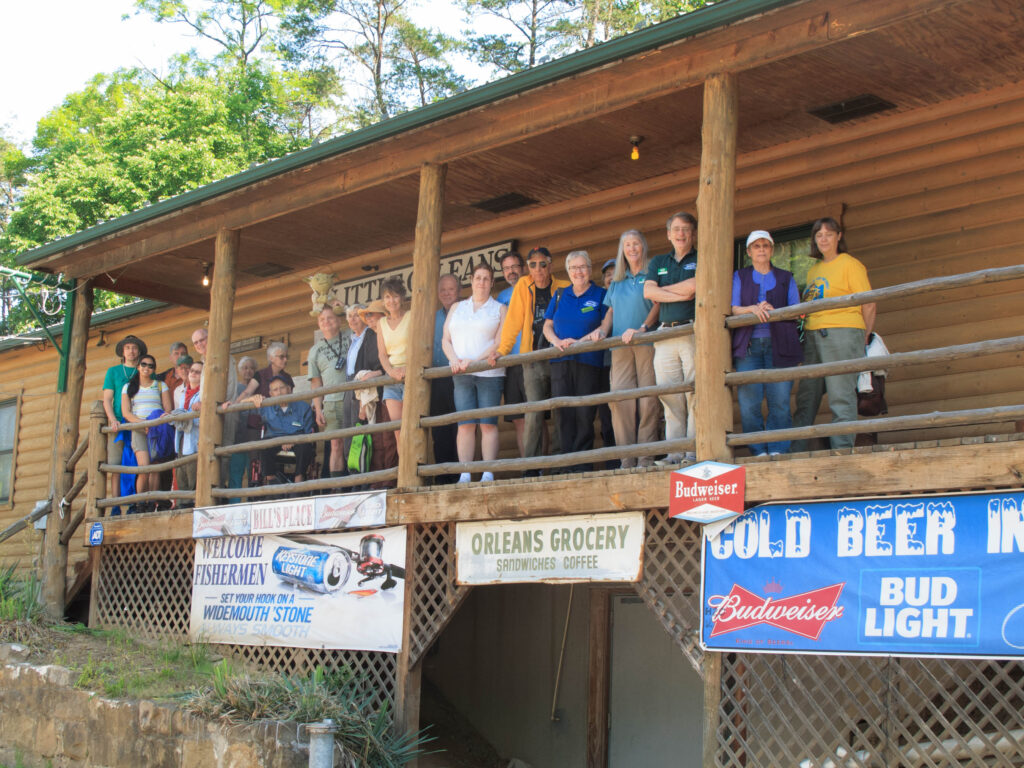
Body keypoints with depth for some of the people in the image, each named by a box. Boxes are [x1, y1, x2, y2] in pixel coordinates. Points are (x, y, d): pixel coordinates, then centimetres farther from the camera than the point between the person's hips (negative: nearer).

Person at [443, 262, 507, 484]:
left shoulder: (499, 309, 9)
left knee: (488, 424, -7)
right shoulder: (457, 308, 19)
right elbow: (446, 340, 14)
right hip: (461, 374, 3)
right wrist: (454, 359, -6)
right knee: (465, 424, -5)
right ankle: (464, 475, -7)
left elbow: (499, 342, -3)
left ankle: (488, 474, -7)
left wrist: (475, 361, -14)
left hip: (489, 372, -2)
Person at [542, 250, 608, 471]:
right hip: (560, 362, 3)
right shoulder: (560, 295, 17)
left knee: (584, 414, -8)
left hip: (588, 362, -3)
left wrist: (581, 341, -16)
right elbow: (547, 326, 16)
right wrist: (557, 341, -4)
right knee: (564, 413, -1)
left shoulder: (600, 295, 7)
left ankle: (582, 467, -4)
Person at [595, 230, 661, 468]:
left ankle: (647, 457, -6)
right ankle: (627, 459, -5)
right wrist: (603, 331, 6)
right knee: (620, 397, -6)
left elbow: (658, 304, -4)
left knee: (647, 399, -8)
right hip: (620, 345, 4)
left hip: (646, 342, -4)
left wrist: (642, 328, -17)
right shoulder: (617, 281, 22)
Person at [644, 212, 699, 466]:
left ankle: (694, 452, -8)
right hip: (665, 335, 4)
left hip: (694, 333, -4)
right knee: (669, 395, -1)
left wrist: (664, 289, 1)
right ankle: (675, 452, 1)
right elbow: (648, 292, 5)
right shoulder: (658, 262, 21)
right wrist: (682, 294, -4)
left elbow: (694, 286, -10)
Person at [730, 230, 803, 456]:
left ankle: (778, 450, -6)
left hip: (778, 344, 0)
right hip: (748, 345, 0)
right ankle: (758, 452, -6)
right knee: (748, 401, -10)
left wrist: (771, 311, -8)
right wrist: (753, 309, -14)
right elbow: (732, 309, 5)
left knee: (779, 400, -9)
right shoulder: (739, 277, 18)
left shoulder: (786, 278, 20)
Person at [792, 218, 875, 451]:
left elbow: (868, 305, -1)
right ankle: (795, 451, 7)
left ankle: (842, 451, -7)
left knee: (841, 396, -9)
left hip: (841, 333, -7)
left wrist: (864, 339, 1)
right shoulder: (813, 270, 22)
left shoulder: (850, 264, 1)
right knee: (806, 395, 5)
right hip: (812, 335, 7)